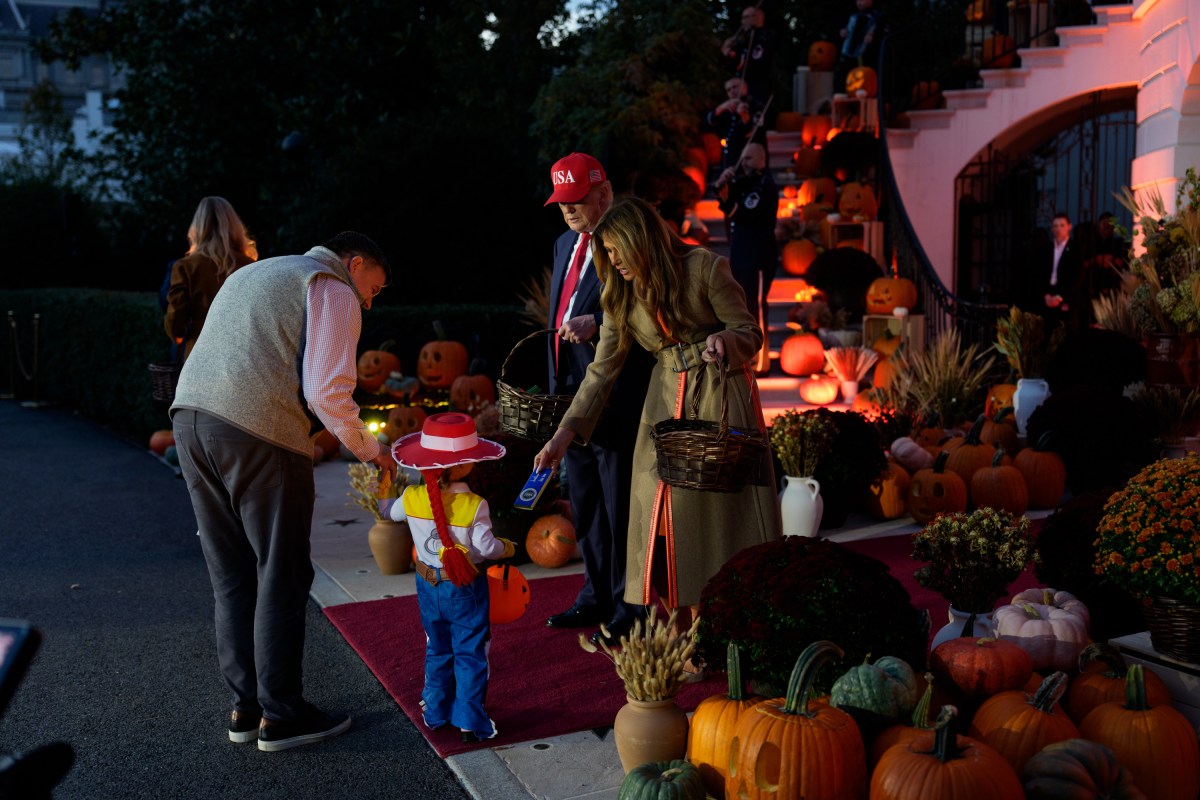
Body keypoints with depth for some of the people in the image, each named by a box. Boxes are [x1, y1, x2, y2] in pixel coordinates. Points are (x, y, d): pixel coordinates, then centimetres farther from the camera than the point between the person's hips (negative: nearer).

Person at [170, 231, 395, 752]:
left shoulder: (254, 274, 30)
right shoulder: (334, 291, 2)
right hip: (257, 433, -8)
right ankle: (280, 715, 10)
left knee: (231, 577, 14)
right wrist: (369, 450, 3)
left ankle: (245, 707, 22)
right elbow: (328, 392, -11)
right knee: (281, 578, 3)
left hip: (189, 416, 8)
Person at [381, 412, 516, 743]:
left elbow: (390, 512, 11)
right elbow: (486, 546, -20)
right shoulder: (474, 505, -22)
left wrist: (380, 496, 32)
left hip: (428, 586, 4)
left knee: (437, 649, 22)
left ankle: (435, 712, 32)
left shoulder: (412, 498, -10)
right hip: (466, 589, -4)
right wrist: (507, 548, 1)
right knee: (470, 653, 8)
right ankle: (470, 721, 12)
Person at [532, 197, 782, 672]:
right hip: (666, 405, 4)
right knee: (669, 513, -1)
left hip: (721, 398, -4)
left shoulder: (704, 268, -9)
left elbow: (751, 333, -4)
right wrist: (565, 434, -5)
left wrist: (725, 340, -28)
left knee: (726, 505, -2)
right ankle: (686, 636, 9)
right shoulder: (621, 296, 4)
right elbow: (603, 370, 3)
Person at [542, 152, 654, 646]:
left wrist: (597, 324, -27)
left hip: (617, 396, -9)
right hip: (572, 392, 9)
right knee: (583, 500, 16)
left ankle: (629, 607, 10)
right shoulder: (565, 245, 18)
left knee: (620, 504, -2)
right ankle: (596, 596, 28)